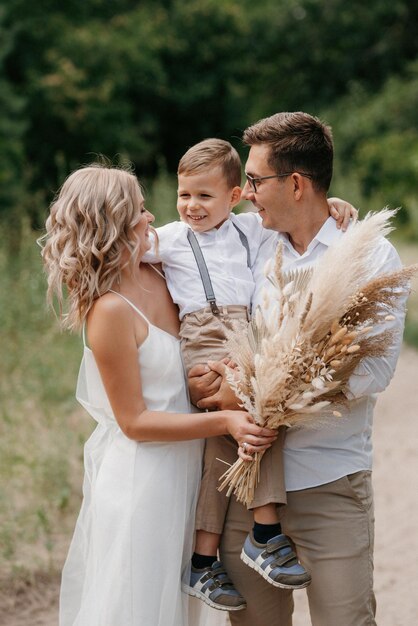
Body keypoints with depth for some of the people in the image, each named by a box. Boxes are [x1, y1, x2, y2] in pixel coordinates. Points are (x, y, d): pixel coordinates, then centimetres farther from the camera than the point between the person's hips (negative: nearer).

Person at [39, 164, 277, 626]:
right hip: (139, 478, -8)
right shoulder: (110, 311, -21)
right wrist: (224, 421, -23)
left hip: (177, 468, 8)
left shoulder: (154, 274, 1)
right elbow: (135, 422, -18)